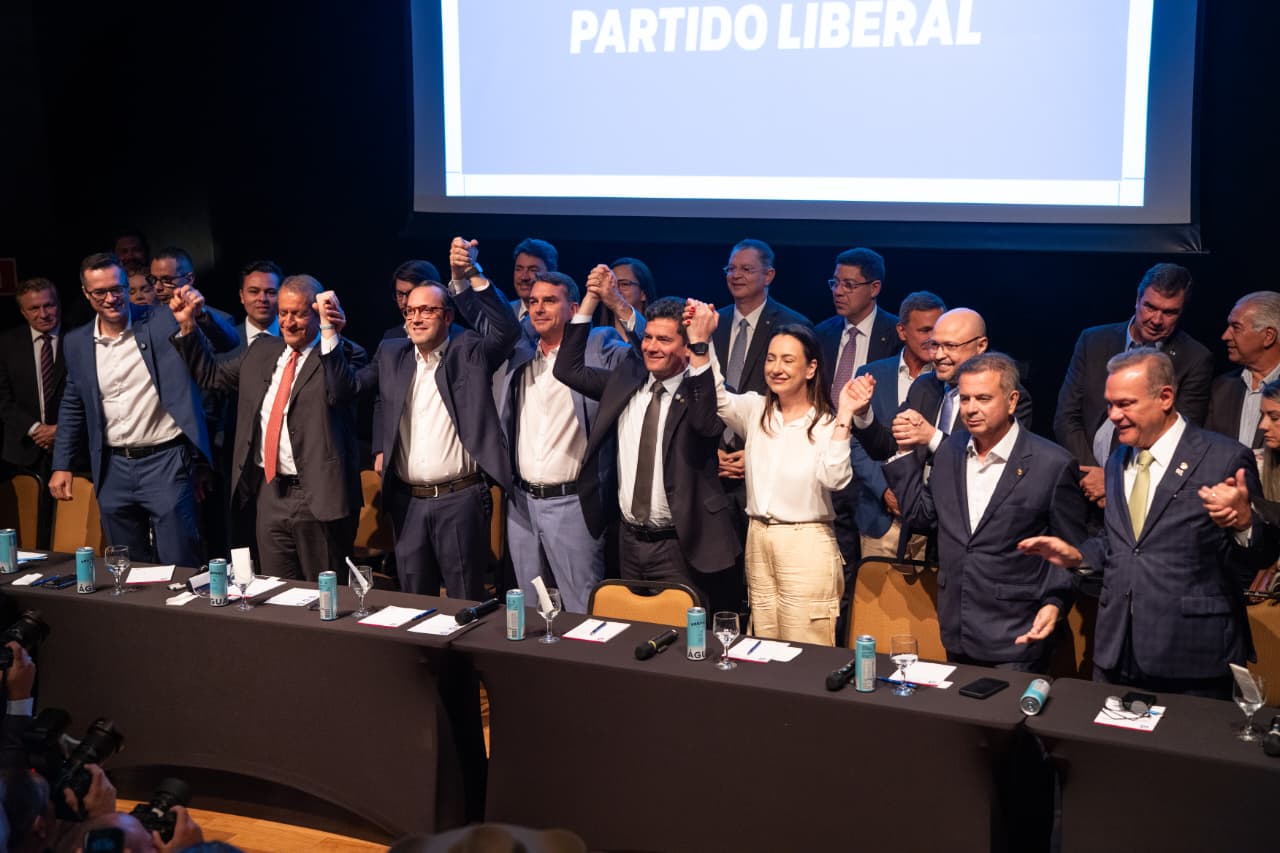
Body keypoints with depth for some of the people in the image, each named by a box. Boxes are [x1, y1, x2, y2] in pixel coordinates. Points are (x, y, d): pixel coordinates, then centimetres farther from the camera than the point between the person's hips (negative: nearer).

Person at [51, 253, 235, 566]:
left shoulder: (162, 321, -4)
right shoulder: (77, 343, 7)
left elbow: (229, 342, -8)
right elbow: (72, 407, 17)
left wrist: (200, 316, -27)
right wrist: (61, 466, 12)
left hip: (165, 461, -4)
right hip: (113, 468, 4)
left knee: (178, 565, -2)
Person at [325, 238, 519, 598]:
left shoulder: (468, 351, -2)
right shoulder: (391, 355, 12)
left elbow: (506, 329, -17)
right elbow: (351, 383, 10)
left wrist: (472, 275, -25)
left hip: (460, 500, -4)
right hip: (407, 501, 5)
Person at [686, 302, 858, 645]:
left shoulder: (828, 423, -7)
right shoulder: (756, 410, 7)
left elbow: (835, 478, -22)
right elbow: (714, 398, -9)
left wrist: (844, 416, -29)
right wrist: (699, 342, -19)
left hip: (807, 547, -5)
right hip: (758, 540, 5)